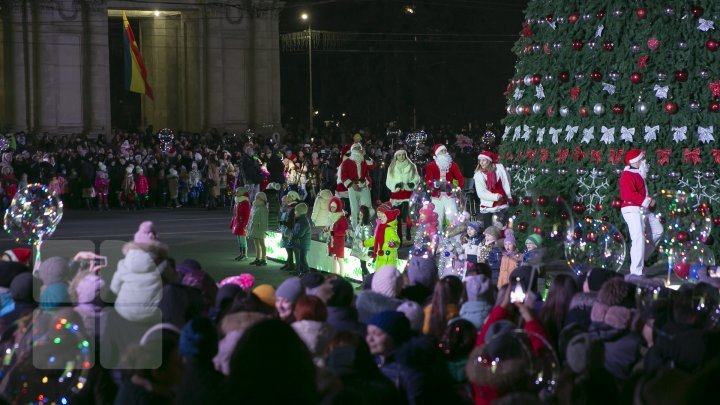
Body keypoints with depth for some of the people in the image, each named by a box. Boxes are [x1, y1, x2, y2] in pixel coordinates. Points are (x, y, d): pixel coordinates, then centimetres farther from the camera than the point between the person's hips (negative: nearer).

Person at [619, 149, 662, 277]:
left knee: (658, 231, 16)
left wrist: (649, 199, 10)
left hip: (643, 209, 10)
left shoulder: (638, 174, 17)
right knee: (639, 239, -15)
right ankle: (636, 272, -14)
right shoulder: (627, 175, -14)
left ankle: (639, 258, 22)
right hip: (632, 210, -10)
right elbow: (630, 195, -25)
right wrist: (647, 200, -21)